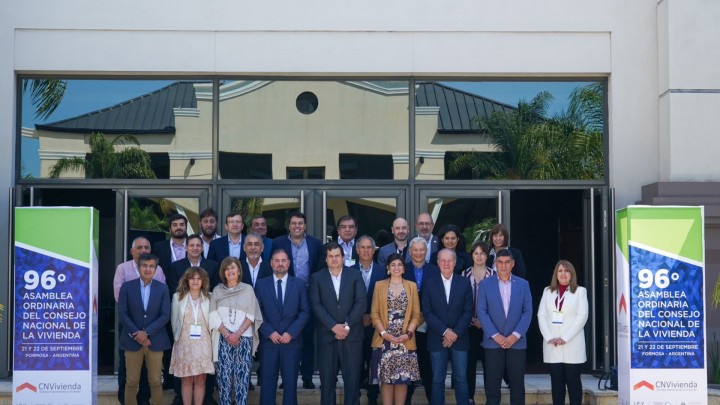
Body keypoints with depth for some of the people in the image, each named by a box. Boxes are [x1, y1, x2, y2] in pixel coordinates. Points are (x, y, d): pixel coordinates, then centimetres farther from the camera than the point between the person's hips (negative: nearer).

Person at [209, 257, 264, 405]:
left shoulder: (248, 289, 5)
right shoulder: (217, 290, 7)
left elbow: (251, 316, 0)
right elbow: (214, 316, 1)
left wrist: (237, 334, -11)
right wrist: (227, 335, -9)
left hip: (244, 338, 0)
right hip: (223, 339, 1)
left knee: (242, 375, -3)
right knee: (224, 375, -2)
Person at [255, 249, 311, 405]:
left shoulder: (299, 284, 6)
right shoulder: (261, 284, 6)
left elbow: (305, 311, 0)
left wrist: (291, 333, -10)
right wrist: (269, 332, -10)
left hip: (292, 340, 0)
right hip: (268, 340, 0)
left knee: (290, 381, 5)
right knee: (268, 381, 2)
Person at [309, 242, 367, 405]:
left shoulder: (355, 275, 6)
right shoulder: (317, 278, 6)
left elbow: (361, 303, -2)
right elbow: (316, 305, -3)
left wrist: (347, 325, -11)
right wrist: (333, 326, -13)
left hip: (352, 335, 0)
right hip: (327, 335, 0)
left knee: (352, 378, 2)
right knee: (327, 378, 3)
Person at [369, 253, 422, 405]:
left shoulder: (412, 286, 8)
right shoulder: (379, 285, 7)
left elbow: (416, 314, 5)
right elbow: (374, 313, 3)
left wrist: (408, 333, -9)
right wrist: (383, 333, -10)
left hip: (405, 340, 1)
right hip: (384, 340, 0)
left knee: (403, 378, 1)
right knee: (385, 377, -1)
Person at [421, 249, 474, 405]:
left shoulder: (465, 283, 5)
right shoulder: (429, 284, 3)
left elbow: (468, 311, 1)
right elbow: (427, 313, -2)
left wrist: (456, 333, -9)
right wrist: (445, 332, -12)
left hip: (459, 338, 0)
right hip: (437, 339, 0)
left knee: (461, 379, 2)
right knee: (437, 380, 3)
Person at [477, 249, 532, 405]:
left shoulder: (523, 284, 6)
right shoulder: (485, 284, 3)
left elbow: (527, 312, 2)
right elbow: (481, 312, -2)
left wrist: (516, 335, -10)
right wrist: (495, 335, -12)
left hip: (517, 341, 1)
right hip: (493, 341, -1)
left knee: (517, 383, 4)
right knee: (492, 384, 2)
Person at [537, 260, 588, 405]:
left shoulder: (580, 291, 5)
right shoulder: (548, 291, 14)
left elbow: (582, 316, -5)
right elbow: (541, 315, 7)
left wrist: (565, 338, -13)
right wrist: (549, 338, -8)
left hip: (572, 345, -3)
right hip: (552, 345, 3)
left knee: (573, 381, 0)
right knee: (556, 381, 3)